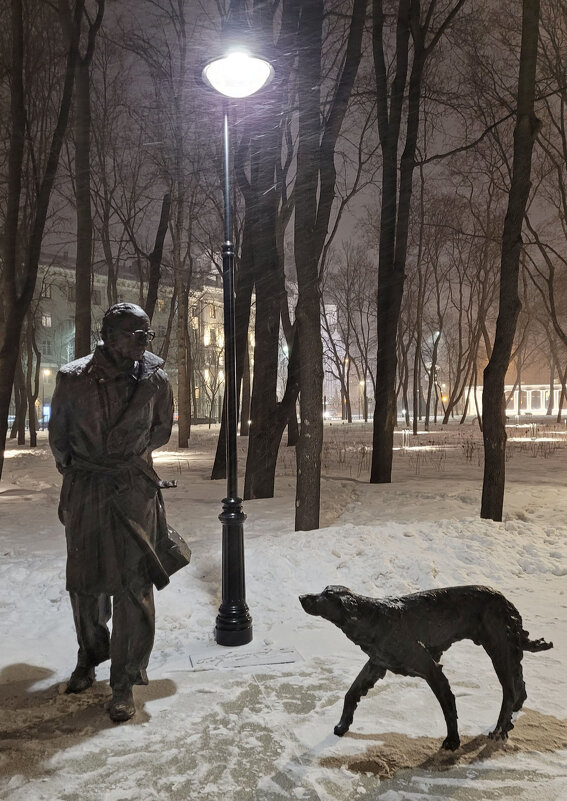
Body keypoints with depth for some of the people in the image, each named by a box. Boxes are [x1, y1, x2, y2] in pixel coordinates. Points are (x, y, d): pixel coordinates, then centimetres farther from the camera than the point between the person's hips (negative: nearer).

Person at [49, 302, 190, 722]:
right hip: (83, 493, 1)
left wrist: (127, 452, 2)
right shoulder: (73, 378, -8)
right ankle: (89, 658, 41)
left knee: (133, 585, -1)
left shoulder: (155, 380, -7)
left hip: (135, 491, -1)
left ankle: (125, 682, 13)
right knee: (84, 581, 16)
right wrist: (72, 467, 14)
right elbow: (58, 432, 8)